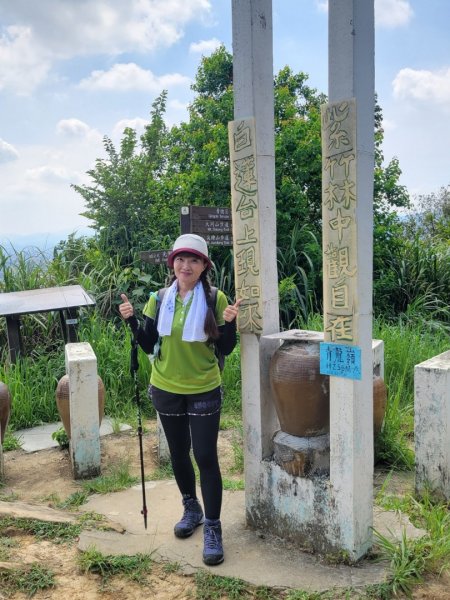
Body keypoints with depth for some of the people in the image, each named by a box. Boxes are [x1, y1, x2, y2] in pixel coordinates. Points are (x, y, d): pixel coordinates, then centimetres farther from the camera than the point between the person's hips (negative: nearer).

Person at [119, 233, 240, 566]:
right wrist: (132, 320, -11)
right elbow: (149, 345, 3)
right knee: (178, 453, 17)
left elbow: (225, 349, -9)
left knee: (206, 457, -1)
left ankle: (213, 528, 14)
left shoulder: (216, 299, -10)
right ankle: (191, 509, 39)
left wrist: (229, 322, -26)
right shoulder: (159, 299, -2)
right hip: (167, 390, 4)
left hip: (204, 391, -3)